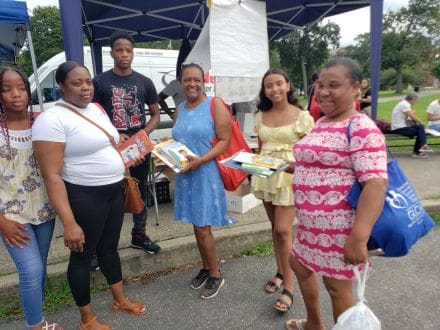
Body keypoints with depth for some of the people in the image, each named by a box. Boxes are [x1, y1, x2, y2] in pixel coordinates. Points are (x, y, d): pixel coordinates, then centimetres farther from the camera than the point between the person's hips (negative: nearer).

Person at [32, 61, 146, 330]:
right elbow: (52, 176, -21)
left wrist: (123, 180, 18)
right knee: (82, 255, 10)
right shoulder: (52, 119, -17)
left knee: (109, 248, 21)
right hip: (84, 197, -7)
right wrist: (69, 223, -25)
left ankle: (121, 300, 42)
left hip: (114, 191, 8)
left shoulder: (97, 109, 8)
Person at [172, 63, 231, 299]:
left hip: (207, 173, -6)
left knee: (202, 228, -1)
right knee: (197, 225, 14)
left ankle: (215, 275, 20)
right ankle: (205, 268, 33)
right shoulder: (180, 109, 12)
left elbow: (224, 141, -12)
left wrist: (200, 160, -22)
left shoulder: (215, 105, -6)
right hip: (185, 174, 6)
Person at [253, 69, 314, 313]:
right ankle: (280, 271, 32)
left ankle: (288, 287, 5)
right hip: (266, 175, 5)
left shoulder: (302, 116, -7)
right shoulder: (261, 116, 8)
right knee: (275, 227, 15)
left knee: (283, 230, -8)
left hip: (291, 176, -5)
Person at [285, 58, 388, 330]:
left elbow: (376, 183, -26)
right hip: (311, 222, 10)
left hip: (338, 225, -10)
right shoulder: (322, 123, 10)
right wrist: (293, 166, 13)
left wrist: (359, 238, -31)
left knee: (337, 286, 6)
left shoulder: (361, 129, -17)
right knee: (300, 264, 24)